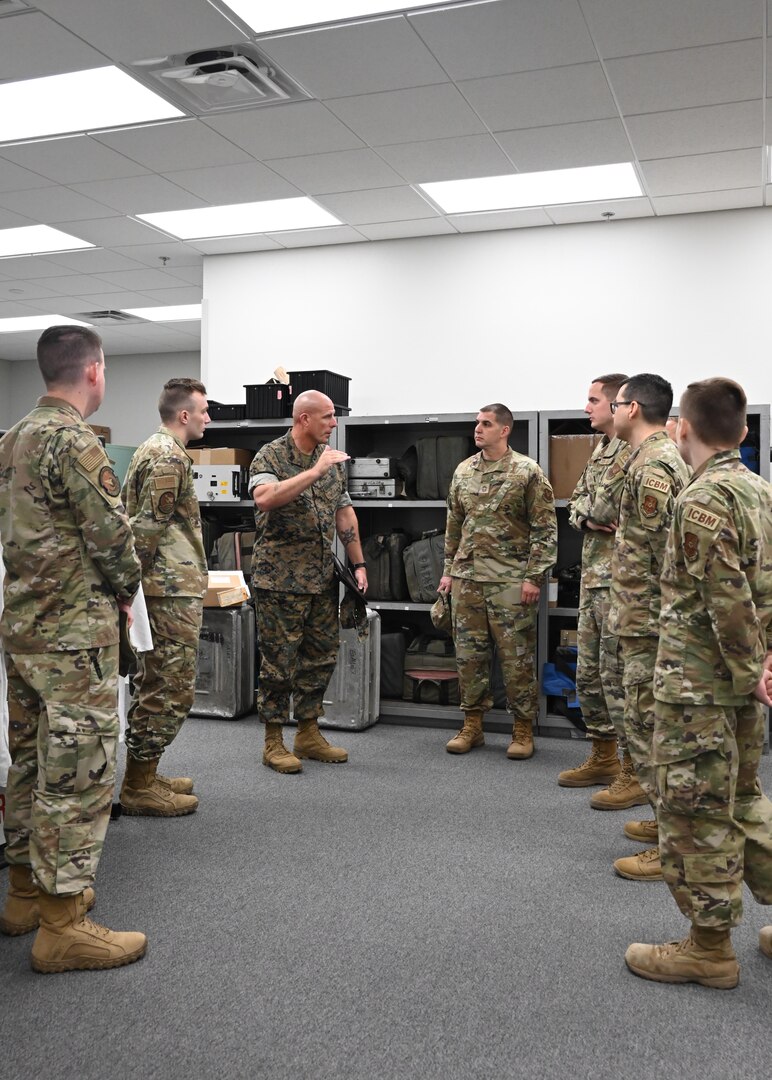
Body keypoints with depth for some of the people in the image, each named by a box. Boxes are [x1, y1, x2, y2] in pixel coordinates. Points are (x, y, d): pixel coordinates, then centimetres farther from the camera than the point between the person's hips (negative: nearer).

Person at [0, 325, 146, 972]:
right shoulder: (74, 441, -16)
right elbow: (113, 535, -17)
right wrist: (126, 587, 2)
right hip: (74, 633, -10)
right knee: (78, 772, -3)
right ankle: (62, 925, 4)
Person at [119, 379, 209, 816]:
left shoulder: (152, 449, 17)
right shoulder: (170, 457, -15)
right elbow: (148, 526, -21)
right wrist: (142, 576, -14)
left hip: (162, 588, 11)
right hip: (174, 590, -11)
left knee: (156, 684, 17)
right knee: (172, 688, -4)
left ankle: (145, 775, 26)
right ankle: (140, 787, 5)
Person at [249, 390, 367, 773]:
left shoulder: (332, 459, 11)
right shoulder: (271, 456, -9)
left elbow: (344, 513, 15)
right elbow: (264, 498, -29)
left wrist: (358, 563, 10)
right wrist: (315, 471, -29)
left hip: (322, 578, 7)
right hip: (280, 579, -7)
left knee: (321, 656, 11)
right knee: (279, 659, 0)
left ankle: (309, 734, 24)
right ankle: (273, 742, 13)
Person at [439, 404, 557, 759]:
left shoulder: (528, 472, -6)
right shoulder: (463, 471, 11)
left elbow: (545, 529, -7)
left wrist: (533, 577, -12)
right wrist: (449, 570, 14)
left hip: (510, 581, -5)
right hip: (467, 579, 5)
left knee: (517, 658, 1)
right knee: (468, 654, 9)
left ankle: (523, 730, 14)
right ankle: (472, 725, 22)